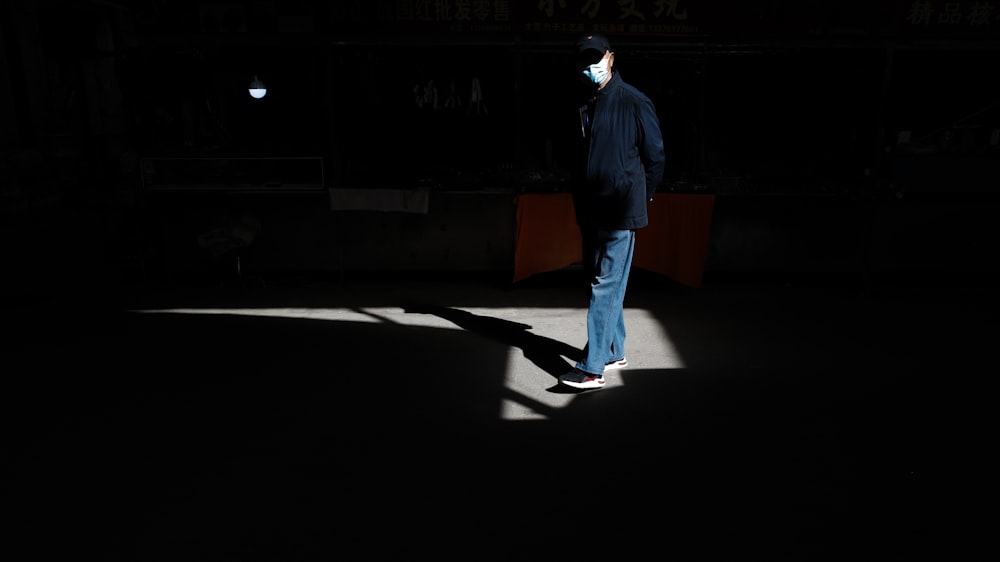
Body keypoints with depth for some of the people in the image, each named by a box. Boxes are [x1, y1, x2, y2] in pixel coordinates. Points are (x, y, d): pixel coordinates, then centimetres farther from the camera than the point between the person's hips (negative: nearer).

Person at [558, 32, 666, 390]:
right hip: (590, 209, 8)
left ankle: (592, 369, -8)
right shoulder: (583, 105, 11)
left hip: (620, 211, -7)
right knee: (600, 281, 14)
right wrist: (580, 194, 13)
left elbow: (655, 156, -3)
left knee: (606, 286, -9)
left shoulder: (634, 103, -8)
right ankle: (614, 353, 28)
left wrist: (642, 196, 3)